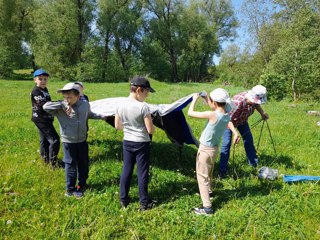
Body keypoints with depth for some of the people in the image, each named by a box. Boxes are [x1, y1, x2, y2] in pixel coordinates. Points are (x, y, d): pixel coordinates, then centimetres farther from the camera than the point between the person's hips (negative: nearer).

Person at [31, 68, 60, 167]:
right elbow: (44, 104, -31)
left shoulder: (44, 89, 11)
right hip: (41, 119, -10)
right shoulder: (36, 91, -18)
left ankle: (46, 159, 33)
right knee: (54, 140, -9)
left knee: (45, 140, 19)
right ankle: (53, 162, -1)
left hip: (45, 119, 10)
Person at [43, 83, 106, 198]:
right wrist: (62, 105, -31)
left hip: (82, 140, 4)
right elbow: (46, 106, -26)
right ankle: (70, 189, 22)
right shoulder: (61, 108, -14)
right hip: (68, 142, -4)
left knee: (84, 164, 16)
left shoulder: (85, 105, -3)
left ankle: (81, 185, 36)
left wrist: (101, 116, 27)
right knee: (70, 165, 6)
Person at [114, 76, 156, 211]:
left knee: (126, 170, 16)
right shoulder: (143, 107, -21)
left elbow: (117, 126, 6)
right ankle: (144, 203, 18)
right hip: (142, 143, -5)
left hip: (127, 142, 5)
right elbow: (150, 130, -18)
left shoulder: (121, 106, -3)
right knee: (142, 173, 6)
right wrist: (151, 125, 4)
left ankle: (123, 200, 28)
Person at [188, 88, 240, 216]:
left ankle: (207, 207, 4)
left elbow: (190, 112, -19)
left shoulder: (212, 115, -27)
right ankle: (208, 191, 51)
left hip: (205, 150, -8)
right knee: (208, 174, 29)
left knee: (202, 176, 2)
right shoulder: (227, 115, -5)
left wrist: (194, 99, -5)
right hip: (214, 149, 8)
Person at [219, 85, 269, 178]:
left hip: (242, 120, 7)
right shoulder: (238, 102, -43)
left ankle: (254, 163, 30)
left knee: (248, 139, 11)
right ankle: (222, 170, -1)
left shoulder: (254, 99, -22)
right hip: (229, 120, -7)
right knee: (226, 143, -10)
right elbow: (229, 119, -38)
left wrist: (263, 114, -7)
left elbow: (256, 105, 5)